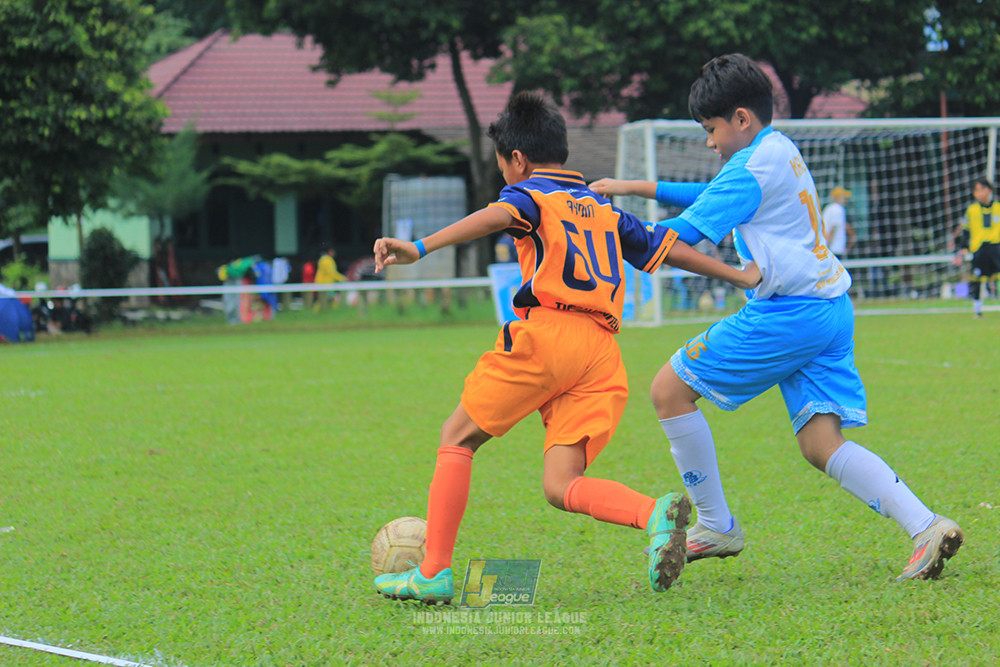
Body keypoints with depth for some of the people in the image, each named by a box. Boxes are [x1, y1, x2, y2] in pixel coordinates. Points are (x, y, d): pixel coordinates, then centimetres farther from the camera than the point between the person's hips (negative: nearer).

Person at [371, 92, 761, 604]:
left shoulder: (530, 193, 9)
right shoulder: (603, 210, 28)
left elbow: (495, 217, -13)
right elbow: (669, 248, 32)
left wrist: (419, 248, -27)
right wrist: (741, 276, 44)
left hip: (546, 332, -6)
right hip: (602, 352, 6)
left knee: (458, 437, 10)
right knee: (561, 485, 0)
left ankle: (433, 572, 2)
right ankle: (656, 513, -28)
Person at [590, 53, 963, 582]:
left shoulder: (750, 166, -10)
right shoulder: (781, 152, 20)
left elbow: (685, 233, -11)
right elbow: (709, 196, 34)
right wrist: (634, 188, 30)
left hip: (789, 311, -10)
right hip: (831, 307, 10)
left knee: (669, 389, 1)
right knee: (821, 444, 2)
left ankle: (716, 527, 7)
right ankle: (925, 527, -15)